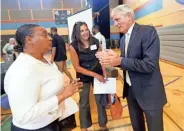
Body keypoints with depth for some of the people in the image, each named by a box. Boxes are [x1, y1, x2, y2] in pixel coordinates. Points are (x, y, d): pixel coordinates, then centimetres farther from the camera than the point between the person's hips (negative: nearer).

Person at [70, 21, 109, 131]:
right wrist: (95, 75, -20)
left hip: (98, 74, 2)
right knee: (84, 103, 14)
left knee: (101, 100, 13)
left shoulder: (95, 42, -9)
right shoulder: (73, 46, -16)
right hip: (83, 77, -2)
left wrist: (104, 74, -11)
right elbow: (77, 67, -16)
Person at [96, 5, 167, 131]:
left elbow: (150, 65, -27)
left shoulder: (148, 31, -18)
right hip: (131, 90, 7)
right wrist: (113, 58, -8)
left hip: (149, 92, -7)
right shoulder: (123, 39, 7)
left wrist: (120, 60, -27)